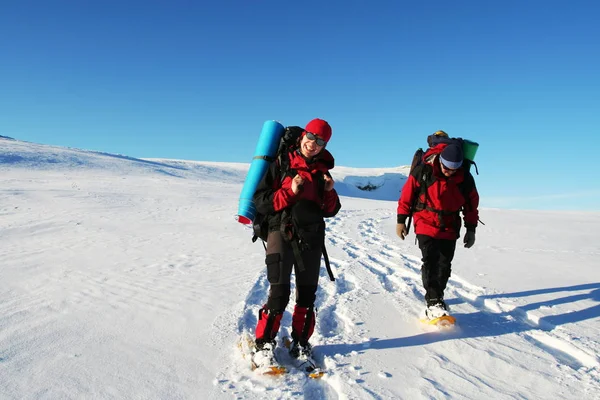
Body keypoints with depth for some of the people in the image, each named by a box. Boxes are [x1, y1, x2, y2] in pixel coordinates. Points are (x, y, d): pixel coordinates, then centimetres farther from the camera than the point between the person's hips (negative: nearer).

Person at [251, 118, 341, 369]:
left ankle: (300, 344, 25)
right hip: (282, 233, -4)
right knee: (279, 293, -10)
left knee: (307, 294, 9)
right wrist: (290, 192, -18)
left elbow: (330, 211, 14)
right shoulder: (281, 164, 0)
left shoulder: (322, 171, 14)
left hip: (311, 237, 5)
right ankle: (264, 344, 7)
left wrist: (329, 192, -4)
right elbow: (261, 201, -6)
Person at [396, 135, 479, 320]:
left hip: (449, 228, 3)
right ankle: (433, 302, -12)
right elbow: (407, 193, -7)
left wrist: (471, 229, 6)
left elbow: (472, 203, 5)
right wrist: (401, 220, -5)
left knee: (444, 265, 5)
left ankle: (437, 297, 21)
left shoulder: (466, 178, -8)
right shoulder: (423, 171, -16)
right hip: (426, 224, -3)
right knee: (430, 262, -13)